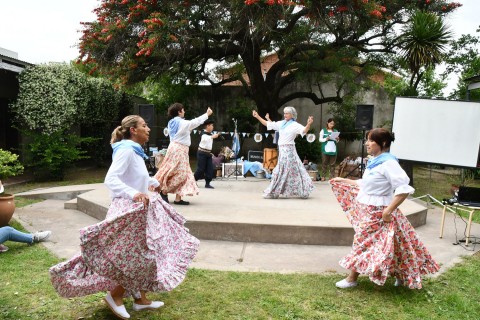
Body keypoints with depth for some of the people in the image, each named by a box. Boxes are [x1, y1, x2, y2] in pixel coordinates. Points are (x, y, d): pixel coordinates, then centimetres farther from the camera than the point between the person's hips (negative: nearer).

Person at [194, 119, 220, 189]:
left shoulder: (210, 134, 11)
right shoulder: (204, 133, -12)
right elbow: (204, 139, -36)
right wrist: (212, 137, -47)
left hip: (208, 153, 7)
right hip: (202, 153, -7)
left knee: (210, 169, 0)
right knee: (201, 169, -5)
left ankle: (207, 183, 5)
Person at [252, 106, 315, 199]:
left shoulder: (295, 125, -7)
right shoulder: (281, 123, 12)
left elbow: (304, 130, -21)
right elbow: (268, 124, 16)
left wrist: (309, 124, -40)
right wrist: (257, 117, 14)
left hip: (289, 150, -6)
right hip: (282, 149, 6)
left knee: (282, 170, 0)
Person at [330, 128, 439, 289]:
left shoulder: (388, 163, -21)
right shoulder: (373, 161, 8)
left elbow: (404, 188, -28)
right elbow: (364, 184, 21)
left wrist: (388, 211, -27)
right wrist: (343, 181, 25)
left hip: (377, 212, -9)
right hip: (367, 209, 9)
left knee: (362, 242, 3)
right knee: (387, 246, 17)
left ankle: (352, 278, 19)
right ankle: (402, 275, 33)